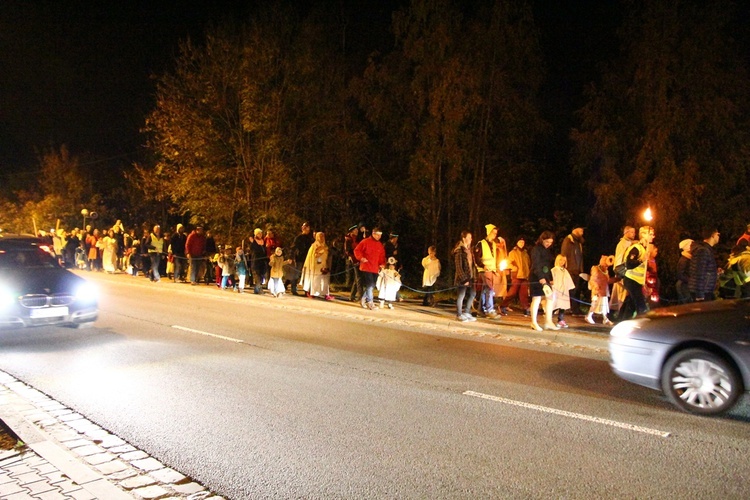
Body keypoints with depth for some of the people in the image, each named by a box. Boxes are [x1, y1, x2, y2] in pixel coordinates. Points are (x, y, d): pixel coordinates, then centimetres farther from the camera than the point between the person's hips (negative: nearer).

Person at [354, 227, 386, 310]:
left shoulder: (380, 245, 13)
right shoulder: (365, 242, -4)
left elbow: (382, 256, 16)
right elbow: (357, 250, -1)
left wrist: (382, 264, 0)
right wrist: (361, 258, -15)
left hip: (375, 269, 6)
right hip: (366, 268, -6)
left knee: (372, 286, 9)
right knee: (369, 285, -11)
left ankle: (363, 299, 25)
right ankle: (370, 303, -5)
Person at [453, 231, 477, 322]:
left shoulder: (469, 249, 14)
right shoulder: (459, 251, -12)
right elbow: (458, 266, -16)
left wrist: (473, 275, 8)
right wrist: (464, 279, -18)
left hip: (470, 276, 8)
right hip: (463, 277, -8)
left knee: (472, 294, 10)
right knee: (461, 295, -1)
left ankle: (466, 312, 22)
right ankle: (459, 314, 10)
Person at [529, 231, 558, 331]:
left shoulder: (548, 250, 16)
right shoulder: (536, 249, -9)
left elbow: (550, 265, 17)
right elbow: (536, 265, -18)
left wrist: (551, 279, 9)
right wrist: (541, 278, -26)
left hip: (545, 277, 8)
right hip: (537, 277, -8)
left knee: (550, 298, 4)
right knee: (536, 299, -4)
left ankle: (548, 322, 12)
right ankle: (534, 323, 5)